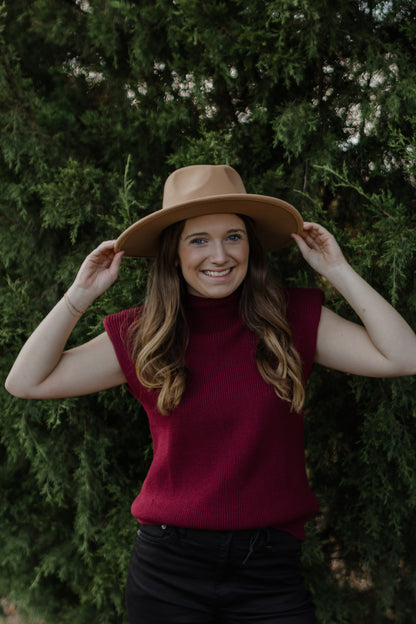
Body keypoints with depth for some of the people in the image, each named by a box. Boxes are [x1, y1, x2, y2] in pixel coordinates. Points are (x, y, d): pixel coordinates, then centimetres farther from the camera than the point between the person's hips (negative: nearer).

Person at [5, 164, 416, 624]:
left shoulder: (292, 318, 0)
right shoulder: (142, 336, 1)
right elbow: (27, 382, 0)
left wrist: (338, 271, -6)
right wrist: (81, 293, -4)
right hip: (169, 569, 0)